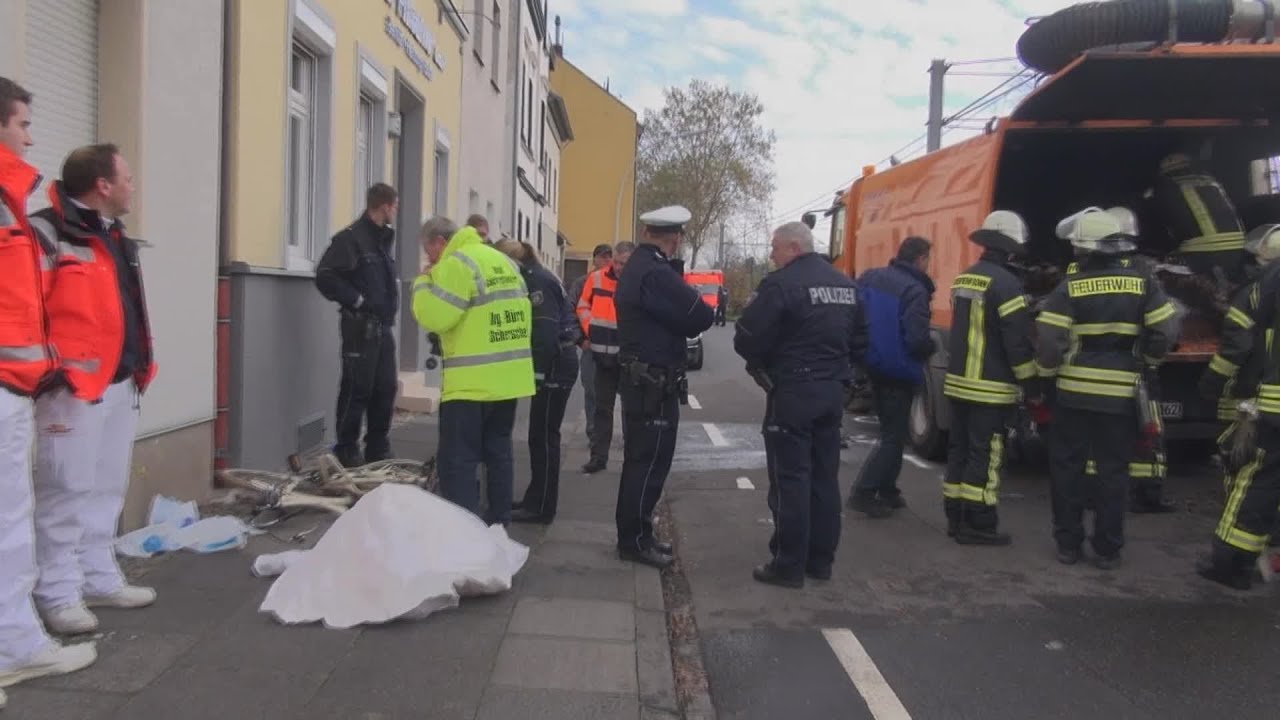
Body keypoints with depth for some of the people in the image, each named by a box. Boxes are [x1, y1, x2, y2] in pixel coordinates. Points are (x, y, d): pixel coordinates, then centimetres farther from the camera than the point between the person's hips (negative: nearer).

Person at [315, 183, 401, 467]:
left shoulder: (385, 239, 17)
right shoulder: (351, 237, -11)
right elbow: (325, 276, -17)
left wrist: (390, 308, 13)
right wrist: (356, 300, -17)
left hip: (383, 325, 8)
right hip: (361, 326, -8)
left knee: (386, 388, 10)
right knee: (357, 389, -5)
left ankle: (378, 450, 20)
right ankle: (347, 451, 6)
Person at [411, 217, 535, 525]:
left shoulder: (456, 264, -12)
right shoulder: (505, 261, 14)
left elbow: (433, 317, -18)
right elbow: (523, 312, 17)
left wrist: (424, 281, -2)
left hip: (472, 382, -8)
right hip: (510, 377, 9)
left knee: (457, 460, -4)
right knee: (498, 451, 17)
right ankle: (499, 523, 24)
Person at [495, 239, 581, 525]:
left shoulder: (538, 281, -14)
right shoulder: (534, 279, 17)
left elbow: (545, 334, -22)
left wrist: (537, 372, -20)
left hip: (555, 366, -10)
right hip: (555, 364, 10)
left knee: (543, 436, -5)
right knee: (541, 435, 15)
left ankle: (542, 507, 2)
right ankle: (537, 499, 24)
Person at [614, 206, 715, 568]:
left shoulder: (636, 267, 12)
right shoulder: (657, 273, -21)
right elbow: (700, 318, -20)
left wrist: (688, 302, -6)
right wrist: (705, 307, 1)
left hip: (639, 378, 10)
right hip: (655, 384, -10)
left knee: (640, 461, 17)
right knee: (648, 463, -2)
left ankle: (636, 533, 26)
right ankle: (634, 541, 6)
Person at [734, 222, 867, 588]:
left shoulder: (781, 284, -14)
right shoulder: (845, 285, 13)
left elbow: (747, 340, -15)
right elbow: (860, 340, 17)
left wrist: (761, 365, 5)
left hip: (793, 391, -8)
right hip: (832, 391, 8)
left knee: (790, 478, -1)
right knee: (825, 477, 13)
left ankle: (789, 566, 4)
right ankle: (820, 560, 20)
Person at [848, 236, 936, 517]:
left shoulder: (870, 277, 2)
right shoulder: (915, 291, -20)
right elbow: (917, 340, -25)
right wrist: (933, 346, -3)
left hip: (873, 365, 8)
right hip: (899, 371, -8)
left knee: (891, 431, 21)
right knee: (894, 436, 2)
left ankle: (887, 491, 25)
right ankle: (863, 493, -2)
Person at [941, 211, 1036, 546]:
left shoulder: (962, 279, 11)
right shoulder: (1005, 283, -15)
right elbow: (1018, 340, -16)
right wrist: (1031, 384, -9)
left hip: (958, 383, 8)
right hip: (990, 388, -8)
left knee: (960, 450, 13)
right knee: (985, 456, -2)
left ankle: (956, 518, 20)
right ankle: (978, 525, 2)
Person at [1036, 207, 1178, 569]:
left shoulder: (1070, 286, -7)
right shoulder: (1142, 282, -1)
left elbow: (1049, 340, -12)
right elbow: (1166, 331, -1)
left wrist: (1046, 374, 5)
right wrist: (1147, 362, 16)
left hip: (1075, 390, -1)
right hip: (1121, 393, 2)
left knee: (1067, 467, 10)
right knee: (1113, 470, 9)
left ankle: (1068, 544, 13)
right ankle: (1108, 550, 12)